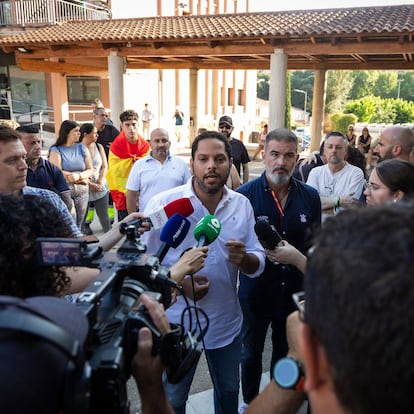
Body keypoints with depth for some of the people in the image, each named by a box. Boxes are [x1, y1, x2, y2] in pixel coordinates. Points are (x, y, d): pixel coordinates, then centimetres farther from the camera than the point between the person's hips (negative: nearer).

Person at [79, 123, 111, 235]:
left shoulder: (99, 147, 6)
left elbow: (105, 167, 7)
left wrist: (100, 182, -6)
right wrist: (90, 184, -13)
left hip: (101, 187, 3)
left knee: (104, 216, 6)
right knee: (83, 216, 4)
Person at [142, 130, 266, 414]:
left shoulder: (242, 205, -4)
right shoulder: (163, 204, -15)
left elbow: (258, 263, -3)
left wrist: (244, 259, -25)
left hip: (227, 323, 4)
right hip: (177, 325, -3)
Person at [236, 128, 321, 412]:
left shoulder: (310, 196, -5)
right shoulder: (245, 194, -15)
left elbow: (315, 237, 8)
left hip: (294, 289, 3)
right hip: (256, 289, -2)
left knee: (285, 350, 23)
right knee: (251, 352, 19)